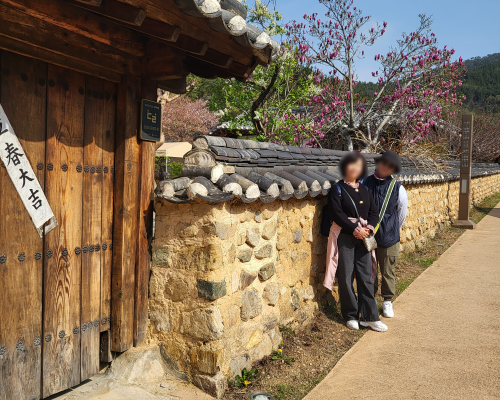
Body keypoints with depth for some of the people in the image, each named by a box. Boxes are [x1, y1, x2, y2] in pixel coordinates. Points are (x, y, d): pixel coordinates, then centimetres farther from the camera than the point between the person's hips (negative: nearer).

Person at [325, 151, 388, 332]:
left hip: (363, 237, 5)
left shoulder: (364, 190, 14)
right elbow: (336, 213, -11)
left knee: (366, 277, 4)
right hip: (344, 237, -4)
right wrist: (355, 229, -17)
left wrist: (369, 227, -7)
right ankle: (351, 316, 14)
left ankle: (369, 317, 10)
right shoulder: (337, 189, -1)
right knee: (346, 278, 1)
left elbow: (374, 211, 11)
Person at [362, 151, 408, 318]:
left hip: (389, 237, -1)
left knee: (388, 271, 10)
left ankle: (387, 302, 26)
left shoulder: (398, 188, -4)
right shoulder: (365, 183, -2)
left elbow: (402, 214, 8)